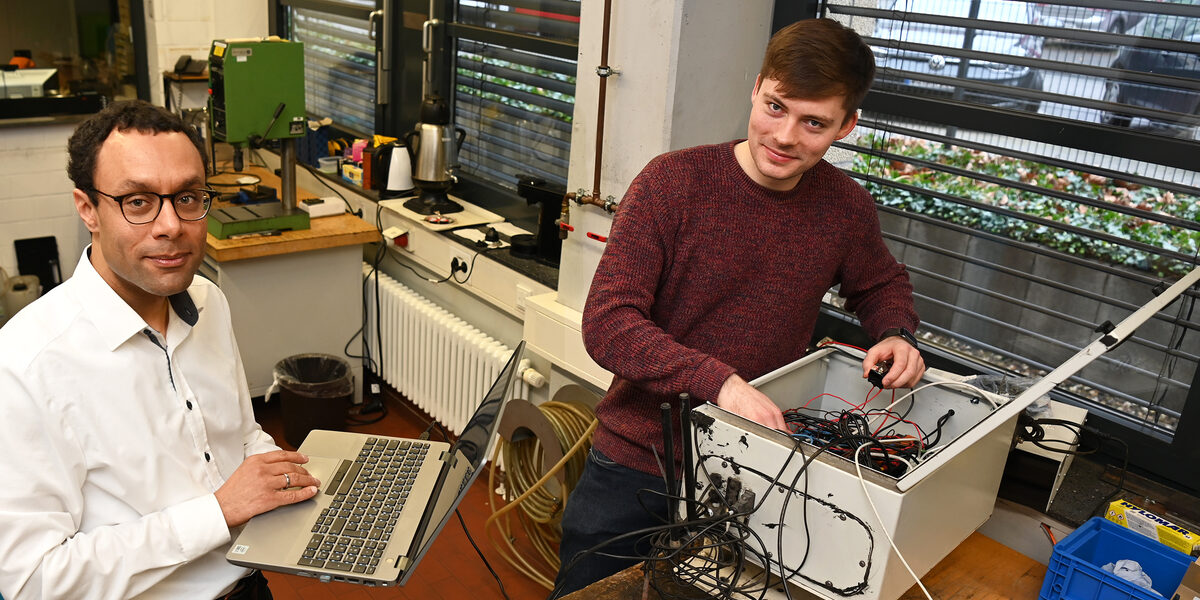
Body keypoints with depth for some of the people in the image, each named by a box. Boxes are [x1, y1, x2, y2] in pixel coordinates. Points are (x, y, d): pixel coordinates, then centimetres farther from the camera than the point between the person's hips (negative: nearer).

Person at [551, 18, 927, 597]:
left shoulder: (848, 208, -4)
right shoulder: (673, 181, -17)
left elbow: (881, 284, 18)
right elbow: (606, 323, -23)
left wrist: (896, 334, -5)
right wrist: (719, 381, -35)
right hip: (635, 469, -2)